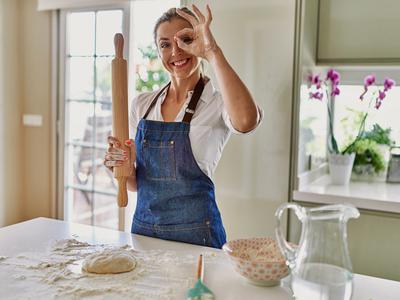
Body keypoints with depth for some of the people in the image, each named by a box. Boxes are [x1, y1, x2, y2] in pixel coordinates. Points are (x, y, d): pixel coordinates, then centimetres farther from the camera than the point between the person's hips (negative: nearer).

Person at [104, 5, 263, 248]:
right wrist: (125, 166, -12)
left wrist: (213, 53, -30)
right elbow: (135, 183, 10)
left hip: (194, 232, -4)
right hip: (143, 228, 5)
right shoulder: (142, 104, 4)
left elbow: (246, 121, -37)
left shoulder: (216, 103, -10)